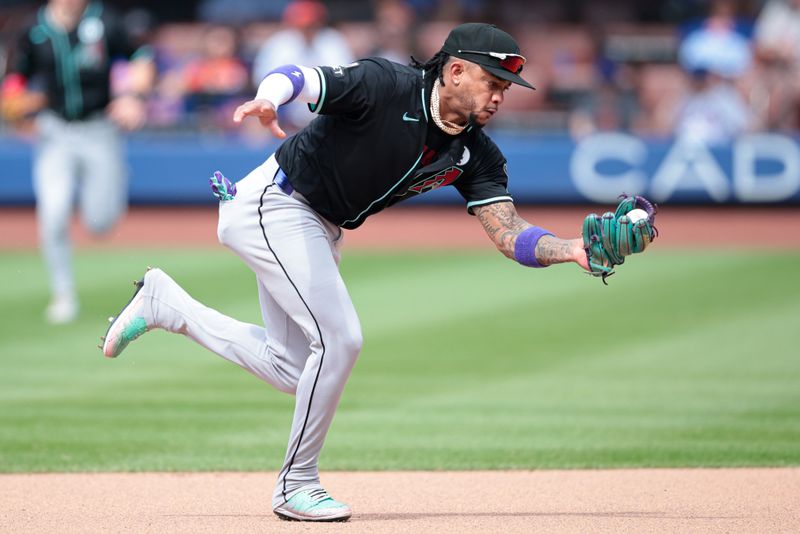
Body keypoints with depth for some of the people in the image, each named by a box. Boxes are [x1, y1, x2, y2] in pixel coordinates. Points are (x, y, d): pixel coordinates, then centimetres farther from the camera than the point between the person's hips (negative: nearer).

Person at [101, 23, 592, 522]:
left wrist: (574, 250, -29)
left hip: (322, 232, 9)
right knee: (340, 337, -17)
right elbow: (295, 77, -31)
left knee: (291, 370, 11)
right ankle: (297, 485, -1)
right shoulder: (387, 86, -23)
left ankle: (164, 303, 27)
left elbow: (510, 233, -11)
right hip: (275, 204, -9)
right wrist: (267, 100, -55)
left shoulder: (475, 154, -5)